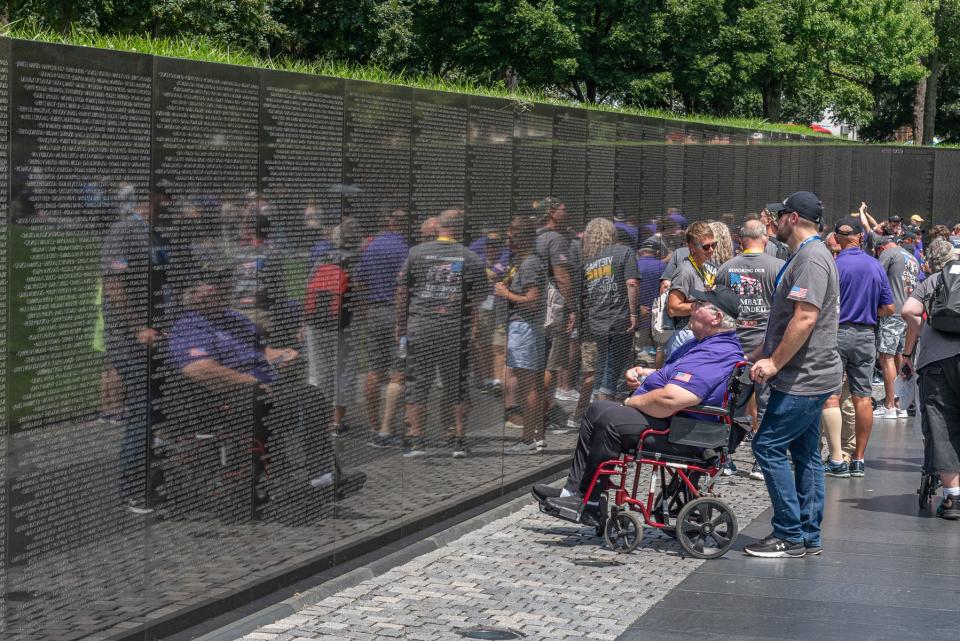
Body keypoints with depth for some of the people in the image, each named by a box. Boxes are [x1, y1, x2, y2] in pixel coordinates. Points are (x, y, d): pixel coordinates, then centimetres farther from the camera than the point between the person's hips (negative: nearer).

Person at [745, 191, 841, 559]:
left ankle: (790, 536, -6)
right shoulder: (806, 256, 18)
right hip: (808, 376, 11)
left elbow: (805, 318, -25)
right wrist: (759, 355, 22)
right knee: (806, 453, 12)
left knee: (768, 446, -9)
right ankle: (808, 536, 16)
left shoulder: (811, 258, -16)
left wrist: (775, 363, -21)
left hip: (804, 378, -11)